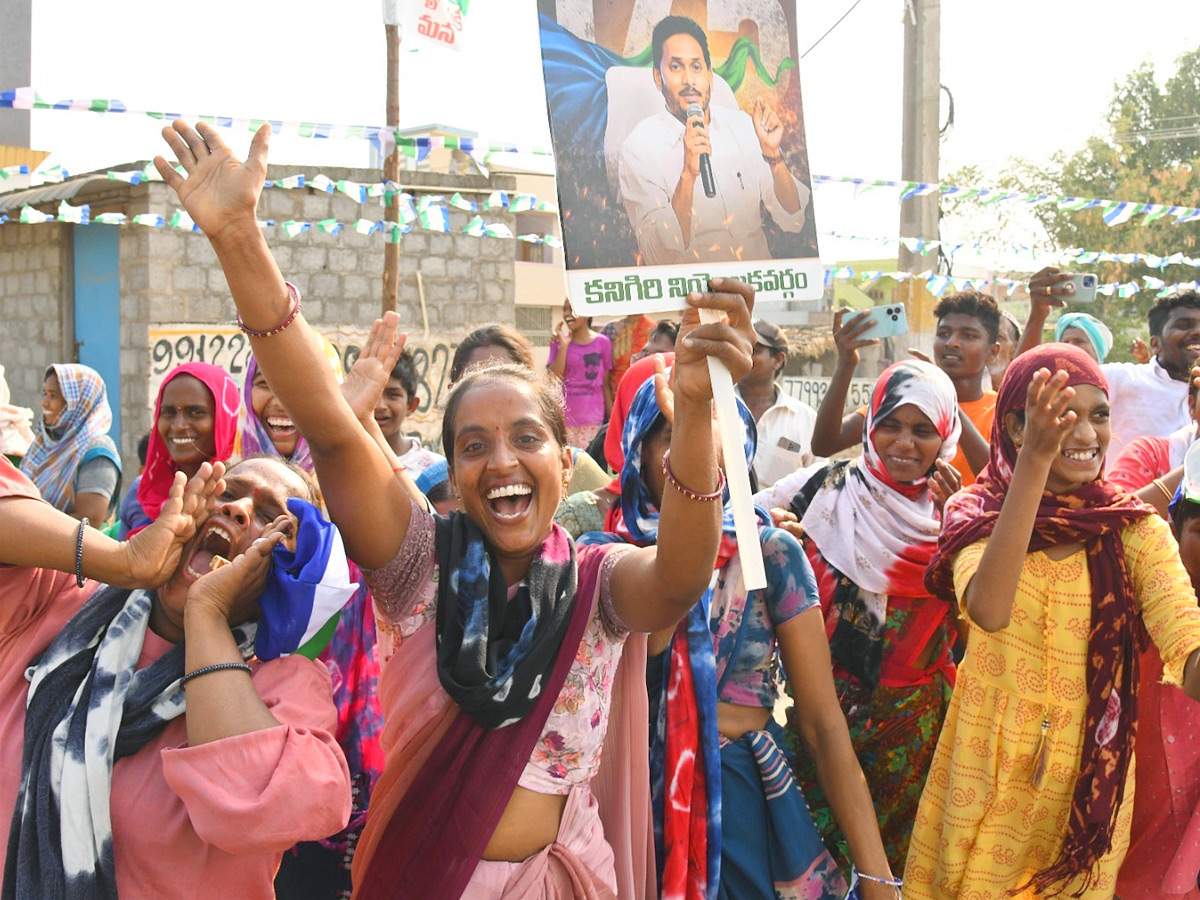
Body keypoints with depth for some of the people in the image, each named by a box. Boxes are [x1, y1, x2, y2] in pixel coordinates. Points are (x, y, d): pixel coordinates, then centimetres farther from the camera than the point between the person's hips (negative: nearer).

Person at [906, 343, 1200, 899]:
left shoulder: (1135, 531, -7)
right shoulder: (976, 514, -7)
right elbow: (988, 610, -30)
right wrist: (1034, 461, -35)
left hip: (1089, 777, 0)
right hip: (988, 771, 0)